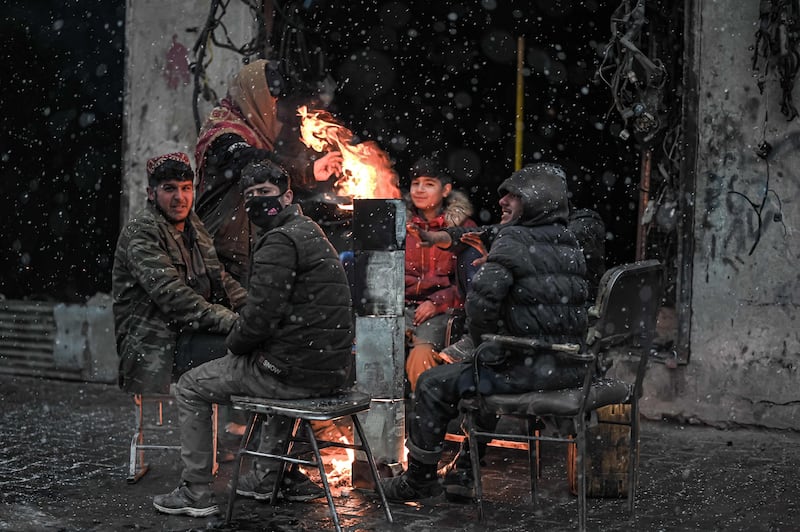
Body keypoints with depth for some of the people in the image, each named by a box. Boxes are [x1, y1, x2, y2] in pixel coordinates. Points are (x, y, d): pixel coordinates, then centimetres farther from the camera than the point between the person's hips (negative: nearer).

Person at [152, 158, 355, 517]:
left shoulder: (279, 242, -15)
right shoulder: (310, 232, 17)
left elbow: (260, 317, -21)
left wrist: (233, 343, 0)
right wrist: (242, 338, 16)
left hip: (296, 372, -9)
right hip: (332, 369, 9)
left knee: (190, 387, 8)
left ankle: (196, 493, 14)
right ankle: (269, 476, 41)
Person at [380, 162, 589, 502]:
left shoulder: (515, 241, -13)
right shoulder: (570, 244, 12)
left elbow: (482, 296, -26)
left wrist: (485, 343, -8)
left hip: (528, 369, -9)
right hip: (568, 368, 9)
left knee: (433, 385, 8)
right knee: (480, 375, 34)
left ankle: (418, 481, 21)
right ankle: (468, 471, 36)